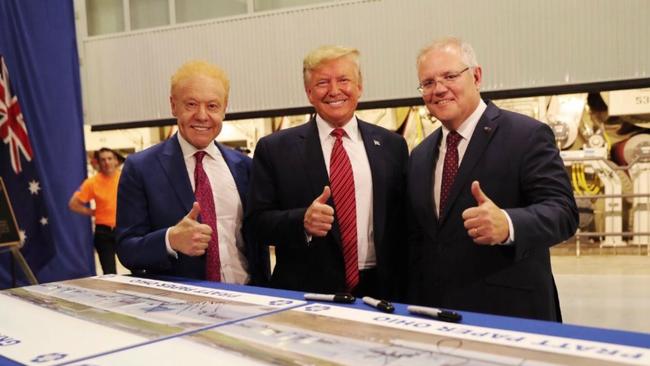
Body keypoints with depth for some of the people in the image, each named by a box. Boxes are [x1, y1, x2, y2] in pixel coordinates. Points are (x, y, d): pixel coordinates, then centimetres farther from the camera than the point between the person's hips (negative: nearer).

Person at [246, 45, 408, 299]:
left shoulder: (391, 145, 5)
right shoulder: (274, 149, -1)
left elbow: (403, 221, 5)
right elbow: (257, 221, -3)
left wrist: (400, 294, -1)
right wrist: (302, 221, -21)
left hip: (377, 291, 2)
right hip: (305, 295, -1)